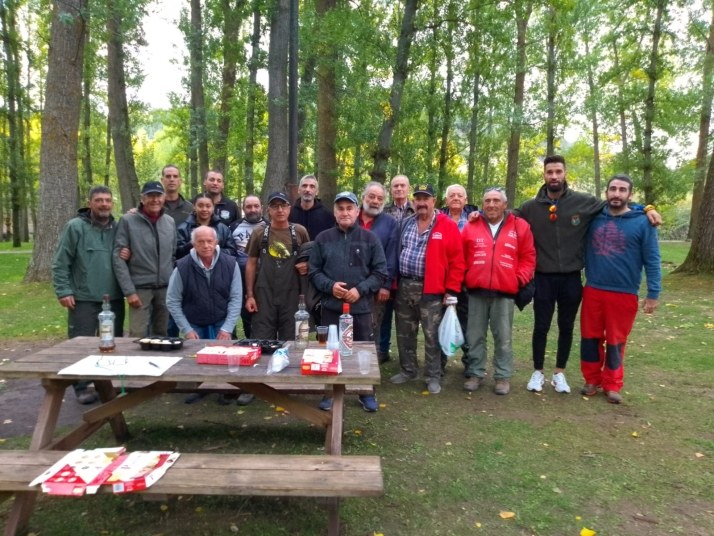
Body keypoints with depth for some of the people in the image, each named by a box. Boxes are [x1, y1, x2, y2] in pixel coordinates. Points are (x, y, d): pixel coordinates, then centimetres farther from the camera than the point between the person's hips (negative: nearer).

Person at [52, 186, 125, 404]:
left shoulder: (118, 228, 7)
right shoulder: (75, 227, -5)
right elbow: (60, 263, -6)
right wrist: (63, 291, -11)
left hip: (114, 297, 4)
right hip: (84, 299, -4)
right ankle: (82, 387, 16)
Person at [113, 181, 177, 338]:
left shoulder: (170, 222, 8)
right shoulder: (128, 221, -4)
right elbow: (118, 258, -7)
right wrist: (129, 290, -13)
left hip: (166, 288, 4)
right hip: (140, 288, -4)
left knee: (161, 334, 11)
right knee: (137, 335, -5)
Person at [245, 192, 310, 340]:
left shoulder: (300, 232, 3)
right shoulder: (259, 232, 2)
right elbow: (251, 264, 6)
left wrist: (307, 265, -8)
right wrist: (249, 294, 1)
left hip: (291, 295, 1)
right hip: (264, 295, 0)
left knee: (289, 341, 9)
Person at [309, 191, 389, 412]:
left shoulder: (370, 238, 2)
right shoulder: (323, 238, 4)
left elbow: (381, 272, 0)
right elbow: (314, 271, 6)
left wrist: (361, 289, -12)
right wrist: (329, 286, -12)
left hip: (362, 306, -1)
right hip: (331, 306, 1)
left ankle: (367, 393, 26)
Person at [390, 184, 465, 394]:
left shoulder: (448, 226, -4)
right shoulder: (405, 224, 10)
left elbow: (457, 260, -5)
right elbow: (395, 253, 15)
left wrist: (451, 289, -8)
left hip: (431, 290, -5)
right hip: (404, 287, 5)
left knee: (432, 335, 3)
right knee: (405, 333, 14)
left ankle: (434, 376, 16)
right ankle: (408, 370, 29)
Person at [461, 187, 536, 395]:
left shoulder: (520, 226, 4)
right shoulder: (471, 226, 7)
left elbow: (528, 257, 7)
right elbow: (460, 256, 13)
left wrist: (519, 279, -3)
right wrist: (464, 277, 5)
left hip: (504, 293, -1)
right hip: (476, 291, 2)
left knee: (503, 338, 6)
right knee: (475, 336, 8)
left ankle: (503, 377, 18)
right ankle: (475, 374, 21)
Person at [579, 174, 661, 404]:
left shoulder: (642, 222, -4)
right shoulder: (594, 218, 4)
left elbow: (652, 260, -4)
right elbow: (584, 250, 14)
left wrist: (653, 293, -7)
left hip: (624, 293, -3)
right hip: (593, 290, 3)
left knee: (616, 341, 7)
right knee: (590, 337, 9)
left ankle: (612, 385, 22)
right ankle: (592, 380, 25)